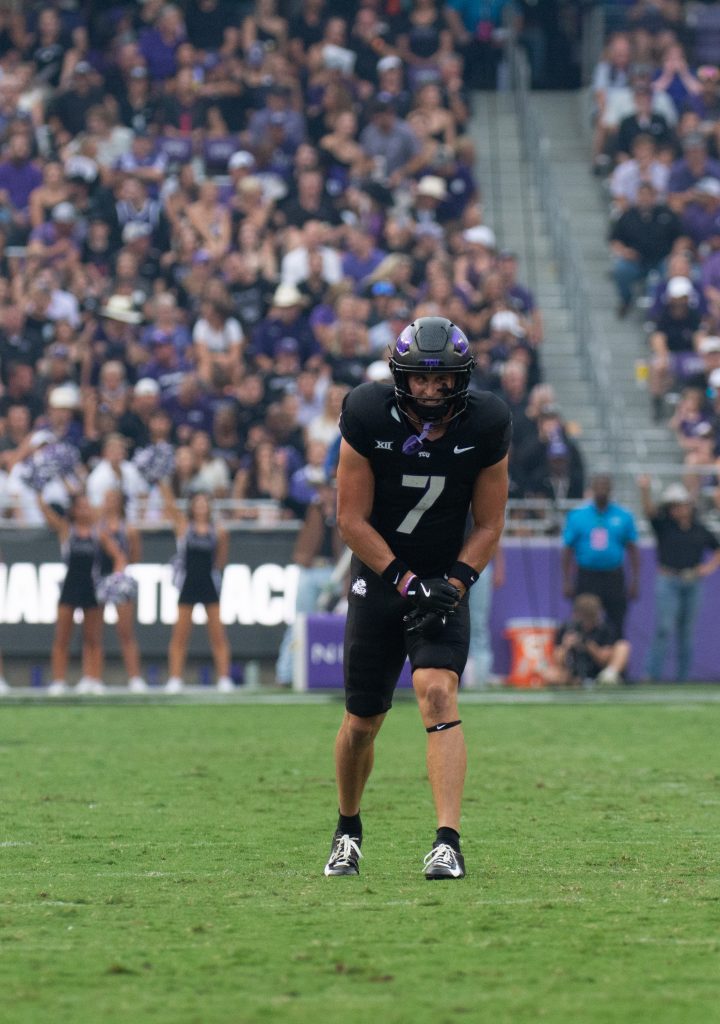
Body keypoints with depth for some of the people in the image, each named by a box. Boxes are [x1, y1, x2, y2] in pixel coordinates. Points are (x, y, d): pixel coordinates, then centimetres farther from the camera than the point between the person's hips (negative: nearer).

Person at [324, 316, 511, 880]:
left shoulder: (484, 427, -11)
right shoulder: (369, 417, -15)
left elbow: (489, 526, -1)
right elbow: (353, 520, -10)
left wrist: (452, 586, -15)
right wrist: (406, 582, -18)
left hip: (447, 580, 0)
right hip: (378, 576, 0)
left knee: (438, 693, -22)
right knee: (363, 722, 7)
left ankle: (448, 843, -27)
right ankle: (348, 829, 33)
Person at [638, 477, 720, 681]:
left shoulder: (700, 530, 9)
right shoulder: (663, 524, 0)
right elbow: (649, 510, -19)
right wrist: (645, 490, -37)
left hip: (692, 582, 3)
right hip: (668, 582, -3)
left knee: (686, 631, 8)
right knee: (664, 627, -14)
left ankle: (683, 674, 15)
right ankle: (653, 673, -15)